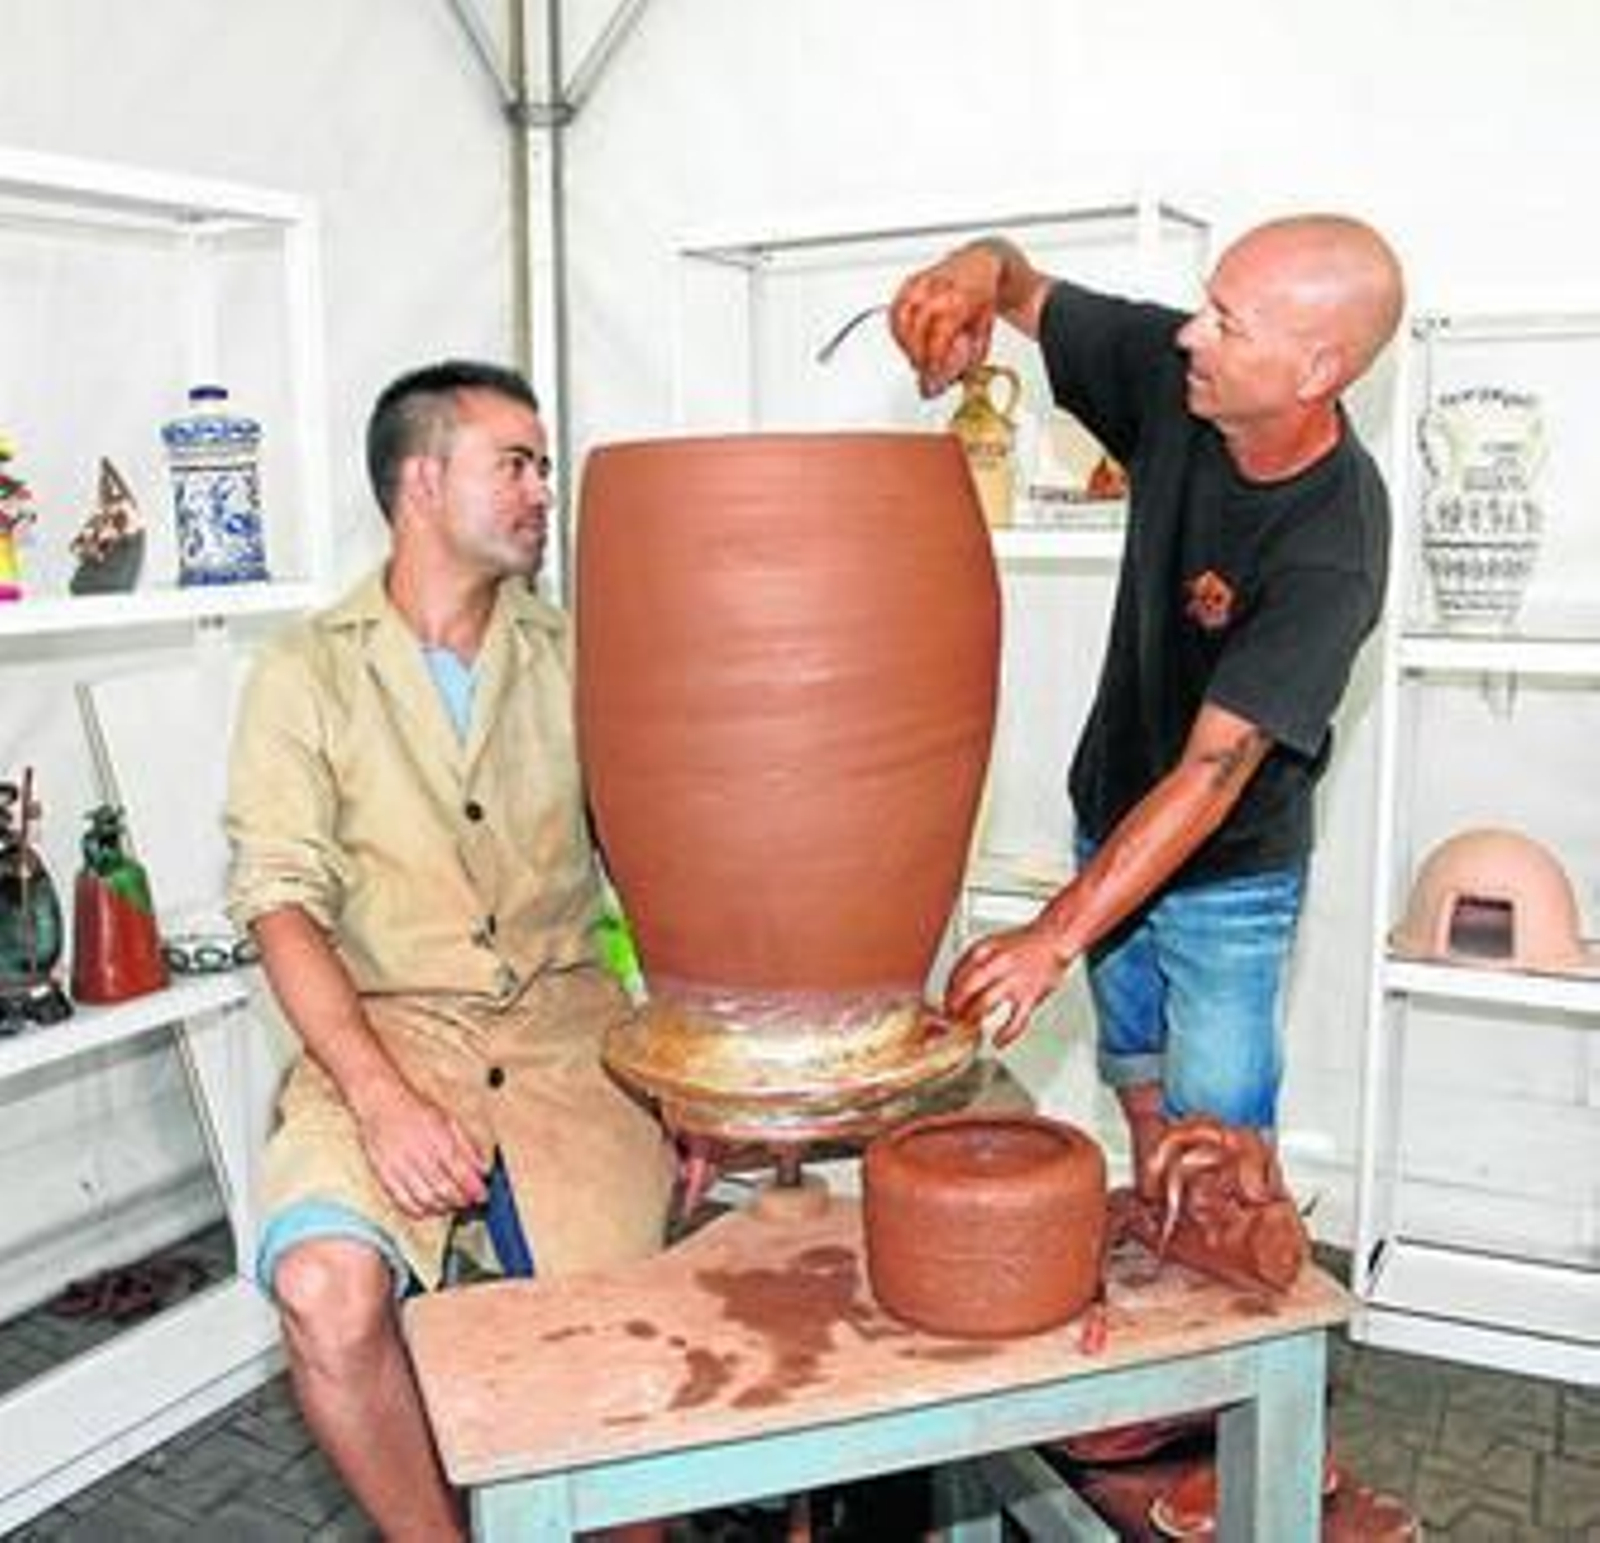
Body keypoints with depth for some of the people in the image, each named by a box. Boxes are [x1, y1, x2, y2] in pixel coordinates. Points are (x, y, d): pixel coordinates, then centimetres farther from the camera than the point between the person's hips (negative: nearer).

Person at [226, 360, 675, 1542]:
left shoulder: (575, 659, 12)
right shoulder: (310, 671, 4)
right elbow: (285, 904, -5)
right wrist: (381, 1099, -18)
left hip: (564, 1022, 2)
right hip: (384, 1028, -1)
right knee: (328, 1288, -26)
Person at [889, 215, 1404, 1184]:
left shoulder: (1333, 551, -31)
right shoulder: (1174, 370, -16)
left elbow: (1213, 775, -32)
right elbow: (1024, 286, -1)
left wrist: (1056, 939, -33)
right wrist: (974, 276, -26)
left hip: (1227, 875, -6)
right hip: (1113, 821, 6)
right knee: (1142, 1096, 21)